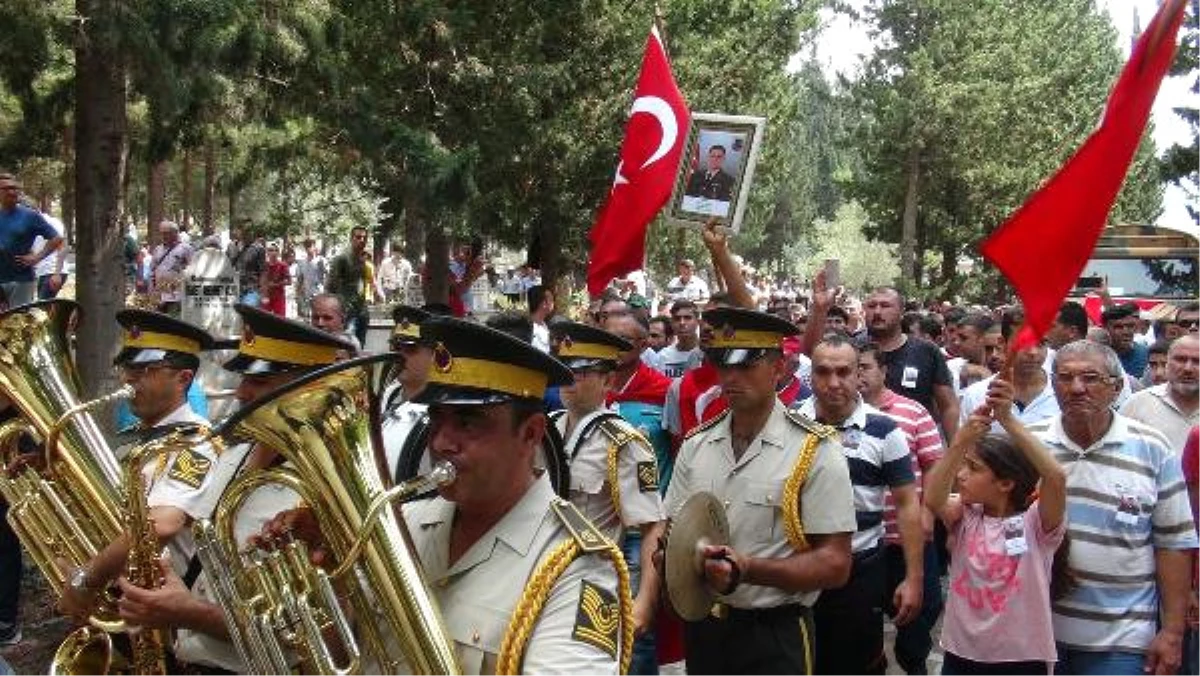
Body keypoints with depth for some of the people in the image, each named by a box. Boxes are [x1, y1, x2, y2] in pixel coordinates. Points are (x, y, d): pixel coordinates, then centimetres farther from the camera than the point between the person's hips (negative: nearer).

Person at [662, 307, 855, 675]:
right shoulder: (696, 444, 5)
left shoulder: (815, 452, -11)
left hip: (773, 635, -4)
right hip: (701, 628, 5)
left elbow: (834, 564, -13)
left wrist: (747, 569, -25)